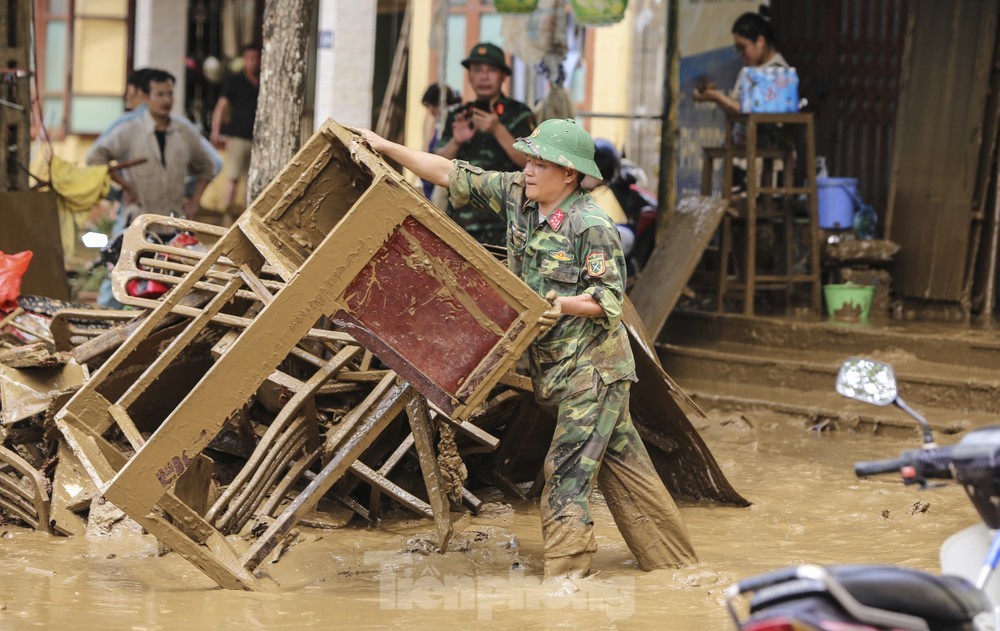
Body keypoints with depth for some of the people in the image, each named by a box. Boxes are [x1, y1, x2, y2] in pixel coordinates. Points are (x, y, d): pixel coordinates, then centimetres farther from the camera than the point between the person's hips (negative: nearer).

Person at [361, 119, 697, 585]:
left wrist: (564, 305, -32)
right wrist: (387, 148, 6)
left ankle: (565, 573, -12)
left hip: (593, 365, -8)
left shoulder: (592, 225, -16)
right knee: (620, 460, 14)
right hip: (554, 366, 8)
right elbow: (453, 176, 8)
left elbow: (610, 298, -15)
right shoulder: (516, 195, 6)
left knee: (567, 467, -13)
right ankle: (669, 555, 23)